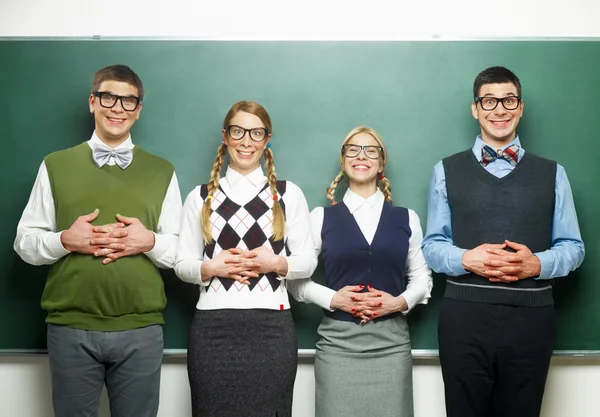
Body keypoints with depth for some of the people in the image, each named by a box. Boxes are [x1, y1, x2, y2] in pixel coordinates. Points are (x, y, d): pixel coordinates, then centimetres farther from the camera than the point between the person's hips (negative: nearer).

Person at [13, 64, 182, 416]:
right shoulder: (55, 166, 7)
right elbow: (25, 242, 7)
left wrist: (149, 242, -12)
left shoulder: (161, 172, 10)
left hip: (141, 330, 1)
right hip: (71, 328, 0)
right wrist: (66, 240, -12)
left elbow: (181, 250, 8)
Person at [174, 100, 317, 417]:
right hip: (212, 327, 1)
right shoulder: (200, 196, 8)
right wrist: (212, 267, -11)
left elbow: (308, 261, 6)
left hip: (271, 326, 0)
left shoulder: (288, 193, 6)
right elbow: (182, 264, 8)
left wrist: (275, 263, -13)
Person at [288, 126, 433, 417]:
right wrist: (333, 299, -11)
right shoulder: (322, 217, 4)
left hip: (391, 342, 1)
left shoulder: (406, 218, 8)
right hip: (338, 342, -1)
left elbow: (422, 276, 11)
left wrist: (400, 302, -8)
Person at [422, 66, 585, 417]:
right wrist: (466, 258, -13)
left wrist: (537, 264, -12)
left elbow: (573, 246, 8)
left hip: (531, 317, 1)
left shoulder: (552, 173, 10)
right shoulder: (447, 171, 9)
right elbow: (432, 245, 7)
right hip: (465, 316, 0)